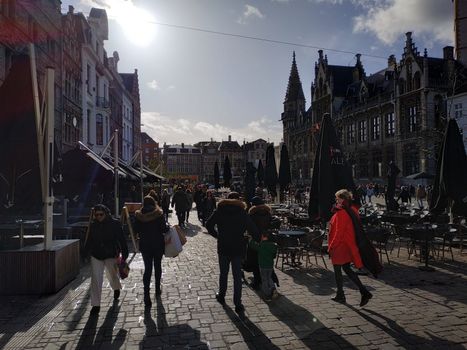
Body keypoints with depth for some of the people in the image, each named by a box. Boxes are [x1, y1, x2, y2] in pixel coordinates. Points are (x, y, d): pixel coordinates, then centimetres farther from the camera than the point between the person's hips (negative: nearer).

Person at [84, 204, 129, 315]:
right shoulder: (93, 225, 1)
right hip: (96, 256, 2)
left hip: (111, 255, -2)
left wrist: (124, 254, -9)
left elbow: (121, 240, -7)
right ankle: (96, 305, 5)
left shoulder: (115, 224, -9)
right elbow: (89, 240, 12)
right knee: (95, 280, -4)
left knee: (112, 275, 17)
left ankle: (116, 288, 51)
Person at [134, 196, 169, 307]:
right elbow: (164, 229, -15)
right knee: (157, 266, 18)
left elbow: (136, 230, -1)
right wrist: (168, 227, 5)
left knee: (147, 268, 4)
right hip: (158, 245, -1)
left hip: (145, 245, 1)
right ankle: (157, 289, 32)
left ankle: (146, 294, -7)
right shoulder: (159, 214, -13)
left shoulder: (138, 215, -6)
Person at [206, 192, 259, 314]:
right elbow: (253, 229, -11)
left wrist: (217, 235, 5)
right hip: (238, 248, -2)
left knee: (223, 273, 19)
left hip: (223, 248, 2)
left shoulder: (219, 211, 1)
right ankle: (238, 304, 5)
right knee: (237, 276, 4)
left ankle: (221, 296, 35)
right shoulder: (242, 212, -4)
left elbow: (208, 224, -4)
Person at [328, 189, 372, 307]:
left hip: (339, 247, -9)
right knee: (347, 269, 18)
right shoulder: (351, 211, 7)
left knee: (337, 271, 7)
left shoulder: (341, 213, -22)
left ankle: (340, 296, 20)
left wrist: (331, 247, -14)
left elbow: (339, 233, -21)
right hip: (347, 246, 9)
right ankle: (364, 292, 13)